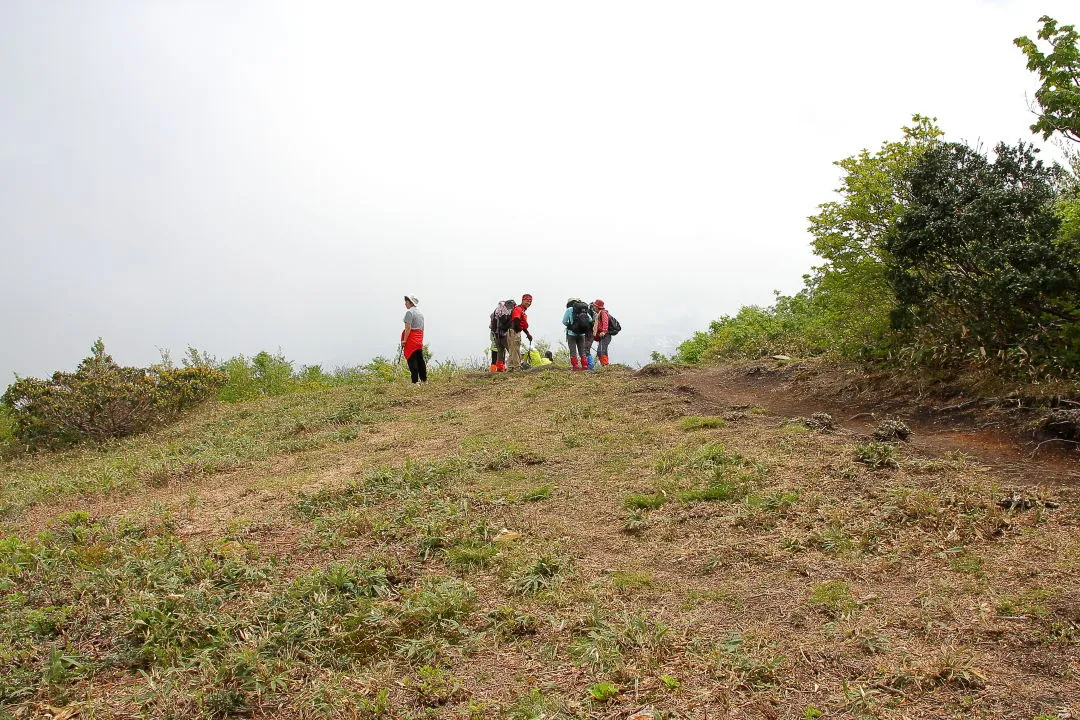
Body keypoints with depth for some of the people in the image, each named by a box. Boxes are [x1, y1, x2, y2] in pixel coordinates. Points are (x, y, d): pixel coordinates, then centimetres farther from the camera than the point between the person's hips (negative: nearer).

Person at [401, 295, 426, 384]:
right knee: (420, 360, 13)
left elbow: (408, 328, -19)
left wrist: (404, 340, -17)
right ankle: (424, 380, 17)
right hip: (419, 340, 8)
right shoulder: (420, 313, 17)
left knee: (412, 361, -7)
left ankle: (415, 381, -10)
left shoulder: (409, 312, -10)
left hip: (411, 340, -8)